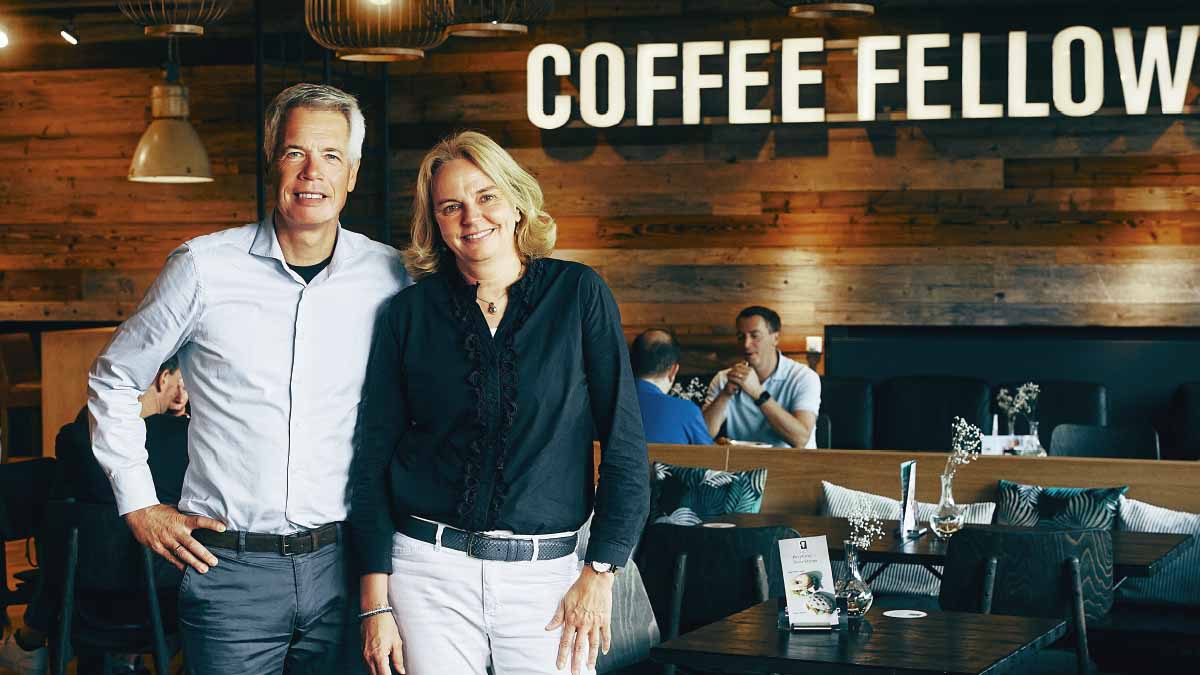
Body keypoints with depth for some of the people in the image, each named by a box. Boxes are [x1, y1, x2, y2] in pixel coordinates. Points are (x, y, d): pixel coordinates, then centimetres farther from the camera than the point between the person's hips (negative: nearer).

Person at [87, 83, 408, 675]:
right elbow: (114, 378, 8)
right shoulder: (205, 266, -4)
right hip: (229, 564, -2)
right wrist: (139, 504, 4)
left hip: (340, 560, 2)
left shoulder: (387, 274, 1)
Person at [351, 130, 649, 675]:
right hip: (429, 571, 0)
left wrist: (600, 572, -6)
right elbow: (374, 457, 3)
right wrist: (375, 603, -3)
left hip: (547, 576, 0)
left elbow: (624, 442, 0)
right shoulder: (410, 312, 3)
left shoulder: (579, 294, 1)